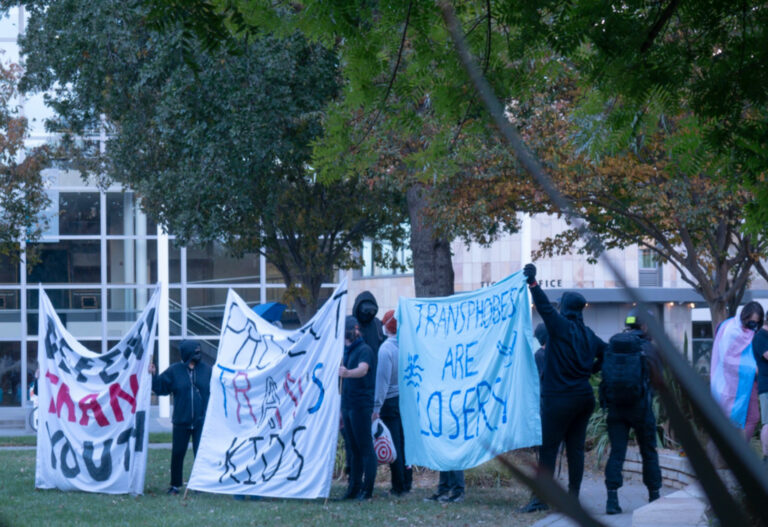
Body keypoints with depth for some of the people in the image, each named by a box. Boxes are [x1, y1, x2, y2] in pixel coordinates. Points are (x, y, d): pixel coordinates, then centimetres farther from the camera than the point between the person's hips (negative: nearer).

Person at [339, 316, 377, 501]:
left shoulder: (364, 350, -9)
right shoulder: (346, 351, 17)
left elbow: (363, 369, -28)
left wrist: (347, 373, -49)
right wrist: (342, 408, 21)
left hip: (361, 404, -8)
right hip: (347, 405, 9)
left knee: (365, 447, -6)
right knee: (352, 448, 10)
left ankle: (367, 489, -6)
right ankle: (354, 488, 14)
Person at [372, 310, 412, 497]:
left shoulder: (386, 348, -13)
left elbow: (382, 379, -15)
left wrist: (376, 406, -12)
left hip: (391, 401, -6)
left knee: (394, 445, -1)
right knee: (405, 443, 13)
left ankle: (398, 487, 0)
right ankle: (407, 483, 17)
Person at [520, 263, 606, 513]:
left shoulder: (560, 326, -9)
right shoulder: (588, 334, 11)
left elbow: (545, 308, -20)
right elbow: (606, 354, 20)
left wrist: (533, 284, -22)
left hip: (559, 398, -7)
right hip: (584, 397, 7)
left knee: (548, 447, -5)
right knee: (575, 447, 9)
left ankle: (541, 497, -8)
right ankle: (573, 497, 11)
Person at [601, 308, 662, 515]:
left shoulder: (611, 346, 2)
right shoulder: (648, 348, -7)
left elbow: (604, 374, 9)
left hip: (615, 407, 2)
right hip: (640, 408, -2)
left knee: (616, 453, 2)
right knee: (649, 452, 11)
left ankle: (612, 498, -10)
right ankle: (654, 498, 18)